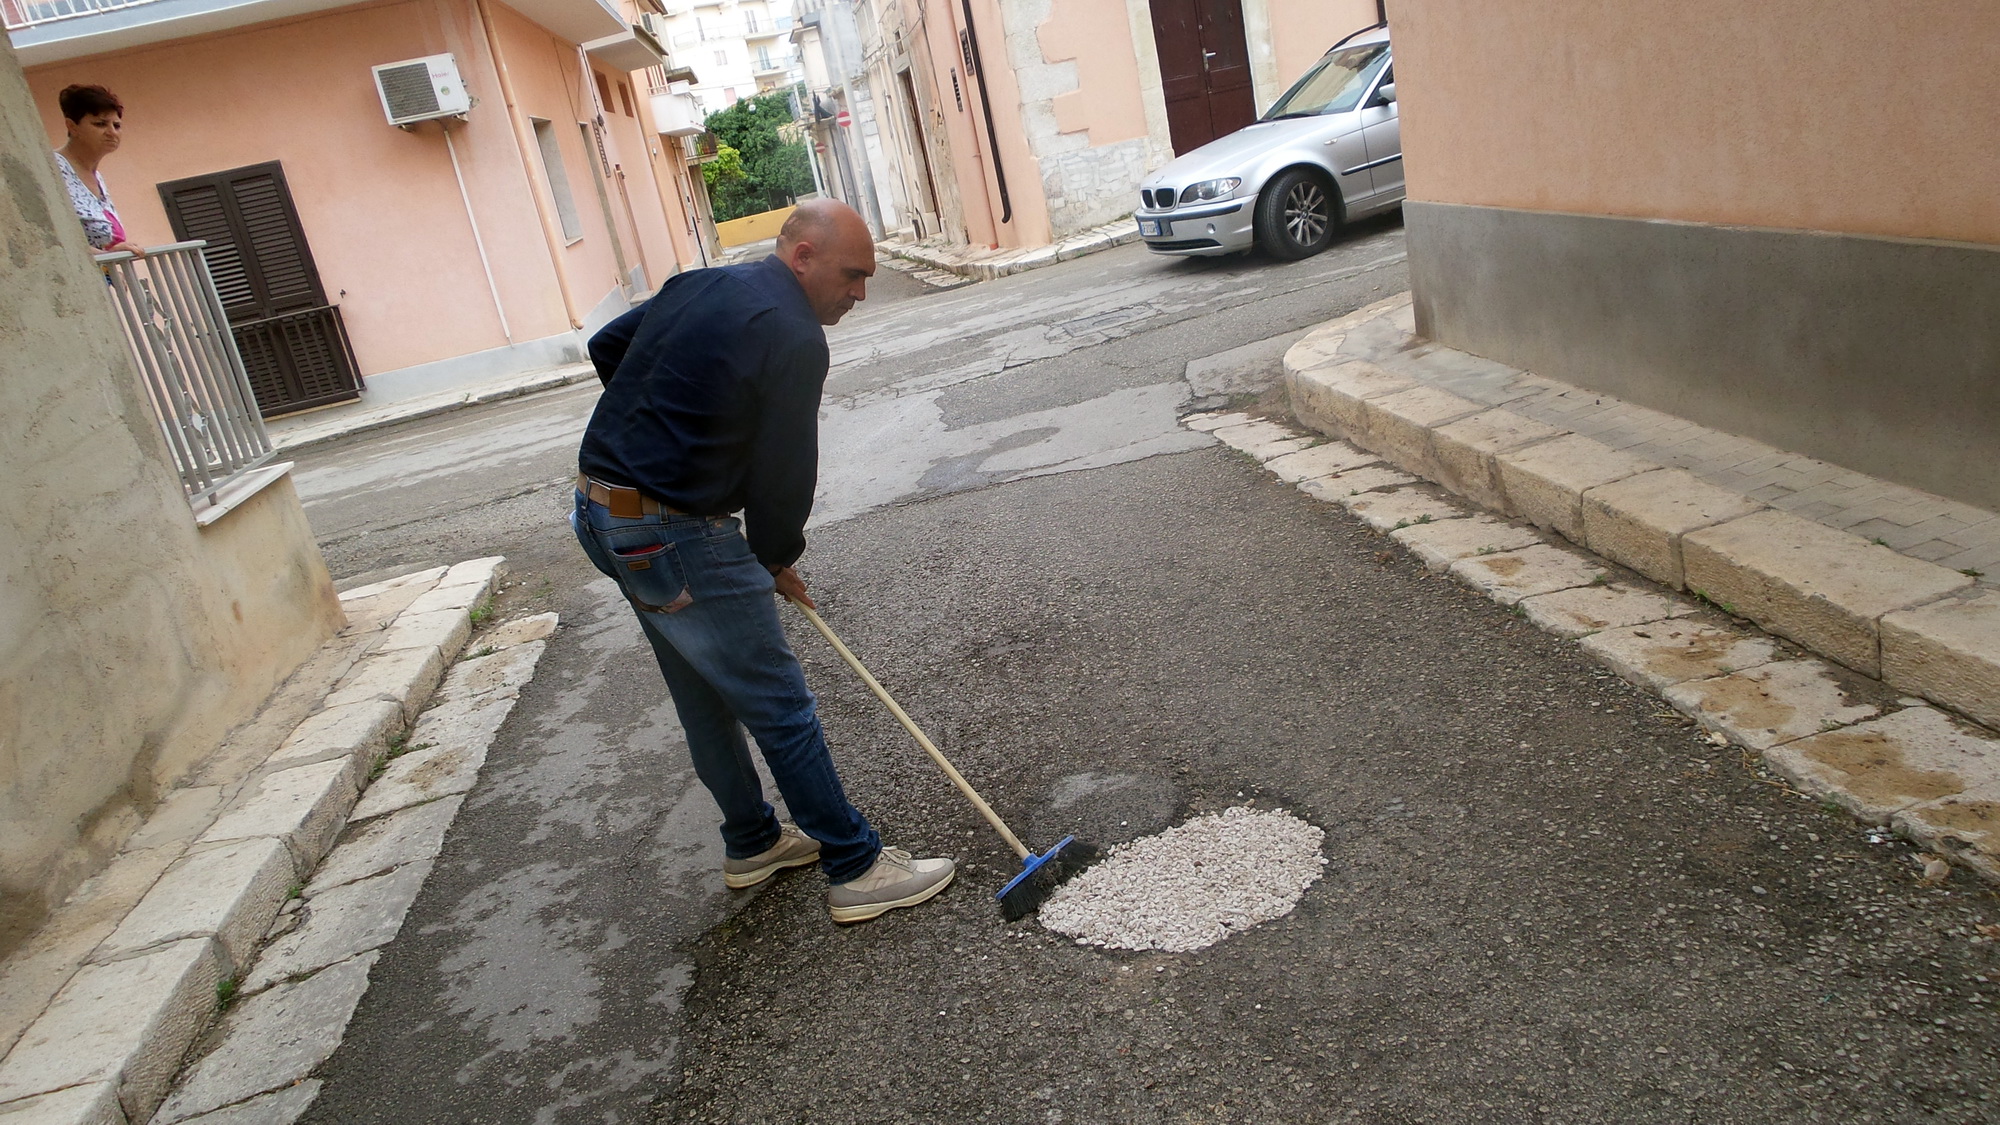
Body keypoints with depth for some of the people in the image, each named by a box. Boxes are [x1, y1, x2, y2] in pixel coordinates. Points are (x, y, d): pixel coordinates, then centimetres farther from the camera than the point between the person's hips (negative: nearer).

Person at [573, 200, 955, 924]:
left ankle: (752, 843, 35)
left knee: (705, 695, 20)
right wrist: (777, 560, 4)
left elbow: (605, 347, 22)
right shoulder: (795, 338, -16)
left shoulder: (699, 286, 12)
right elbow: (786, 468, -12)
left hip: (599, 509, 10)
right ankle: (856, 870, 8)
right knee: (778, 702, -1)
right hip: (675, 534, -10)